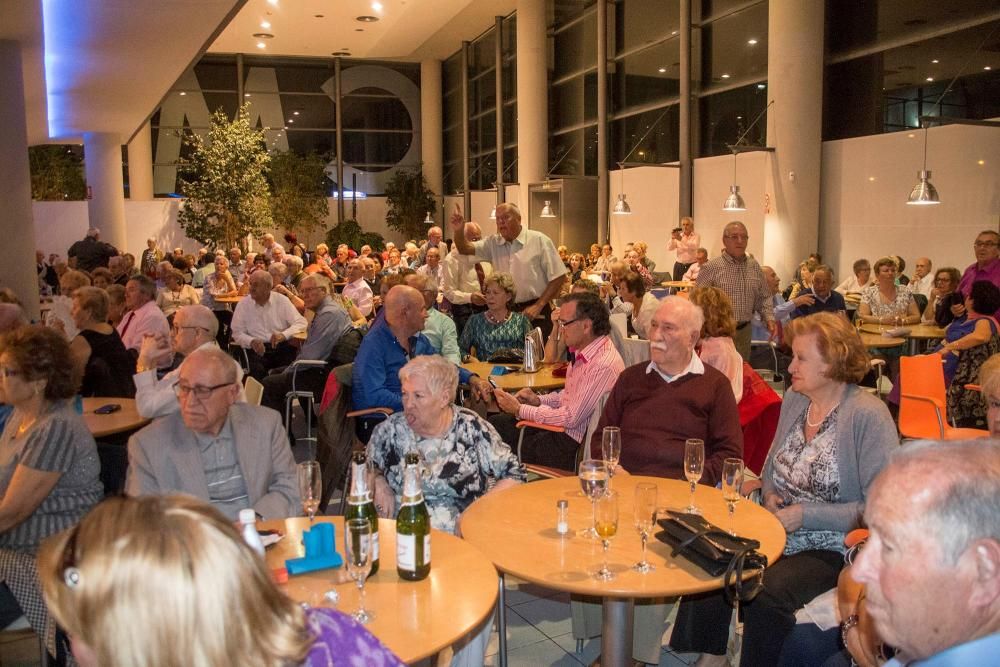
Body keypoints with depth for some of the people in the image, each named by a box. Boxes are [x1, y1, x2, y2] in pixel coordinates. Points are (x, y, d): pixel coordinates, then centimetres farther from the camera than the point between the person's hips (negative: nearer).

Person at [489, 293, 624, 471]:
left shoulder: (604, 365, -28)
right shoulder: (582, 352, 3)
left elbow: (571, 418, -26)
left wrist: (519, 409, -18)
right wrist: (538, 400, 1)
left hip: (573, 443, -9)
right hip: (563, 424, 9)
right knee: (496, 424, 7)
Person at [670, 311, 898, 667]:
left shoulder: (868, 415, -14)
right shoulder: (794, 399, 8)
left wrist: (805, 514, -18)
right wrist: (770, 495, 1)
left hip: (830, 547, -6)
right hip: (778, 532, 6)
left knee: (765, 592, -31)